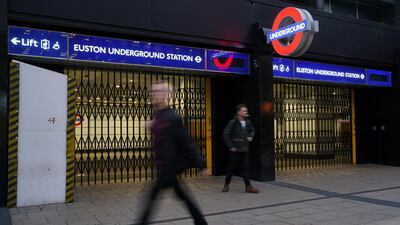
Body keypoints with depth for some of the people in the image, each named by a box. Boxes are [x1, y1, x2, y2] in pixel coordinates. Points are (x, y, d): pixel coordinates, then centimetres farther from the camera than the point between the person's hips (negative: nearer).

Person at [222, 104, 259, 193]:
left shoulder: (247, 122, 6)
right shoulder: (233, 122, -11)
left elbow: (252, 130, 25)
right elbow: (226, 134, -12)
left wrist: (250, 136, 5)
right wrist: (231, 146, -13)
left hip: (244, 149, 4)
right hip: (235, 149, -4)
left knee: (245, 168, 2)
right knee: (231, 167, 7)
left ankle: (248, 186, 4)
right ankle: (226, 184, 23)